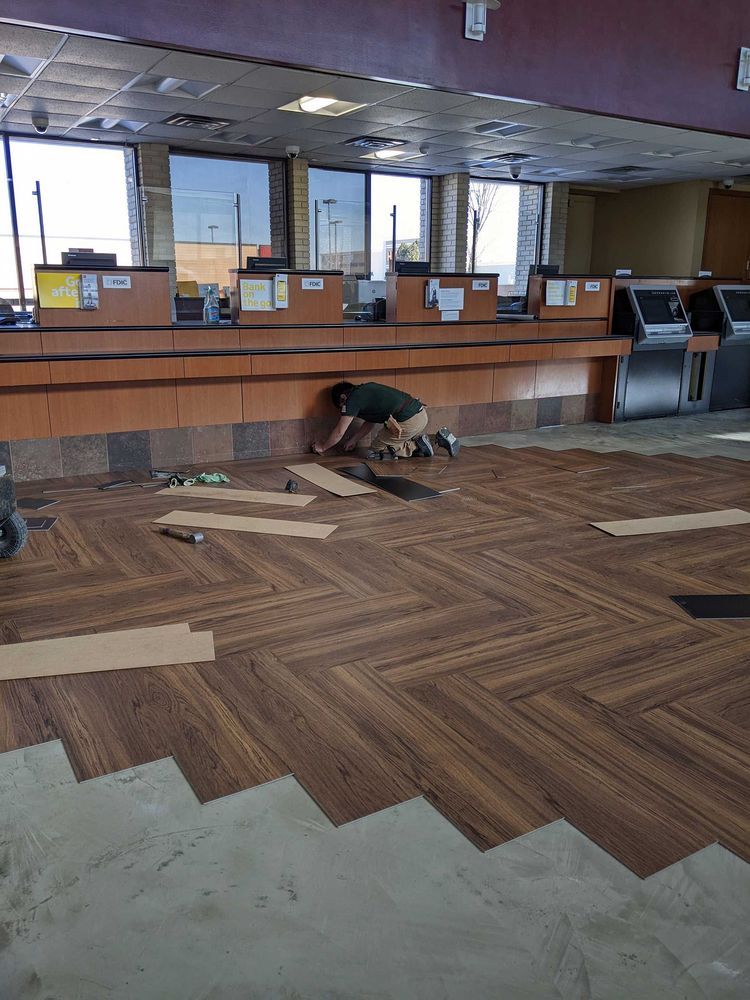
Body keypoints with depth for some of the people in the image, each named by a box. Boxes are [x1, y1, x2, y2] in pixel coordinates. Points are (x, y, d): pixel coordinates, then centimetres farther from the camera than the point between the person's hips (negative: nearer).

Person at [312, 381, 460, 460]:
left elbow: (339, 432, 3)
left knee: (375, 452, 6)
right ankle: (440, 439, 13)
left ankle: (417, 446, -1)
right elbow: (370, 422, 33)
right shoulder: (365, 390, 23)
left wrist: (322, 447, 18)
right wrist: (353, 440, 37)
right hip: (422, 414, 9)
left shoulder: (353, 399, -2)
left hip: (407, 422, -9)